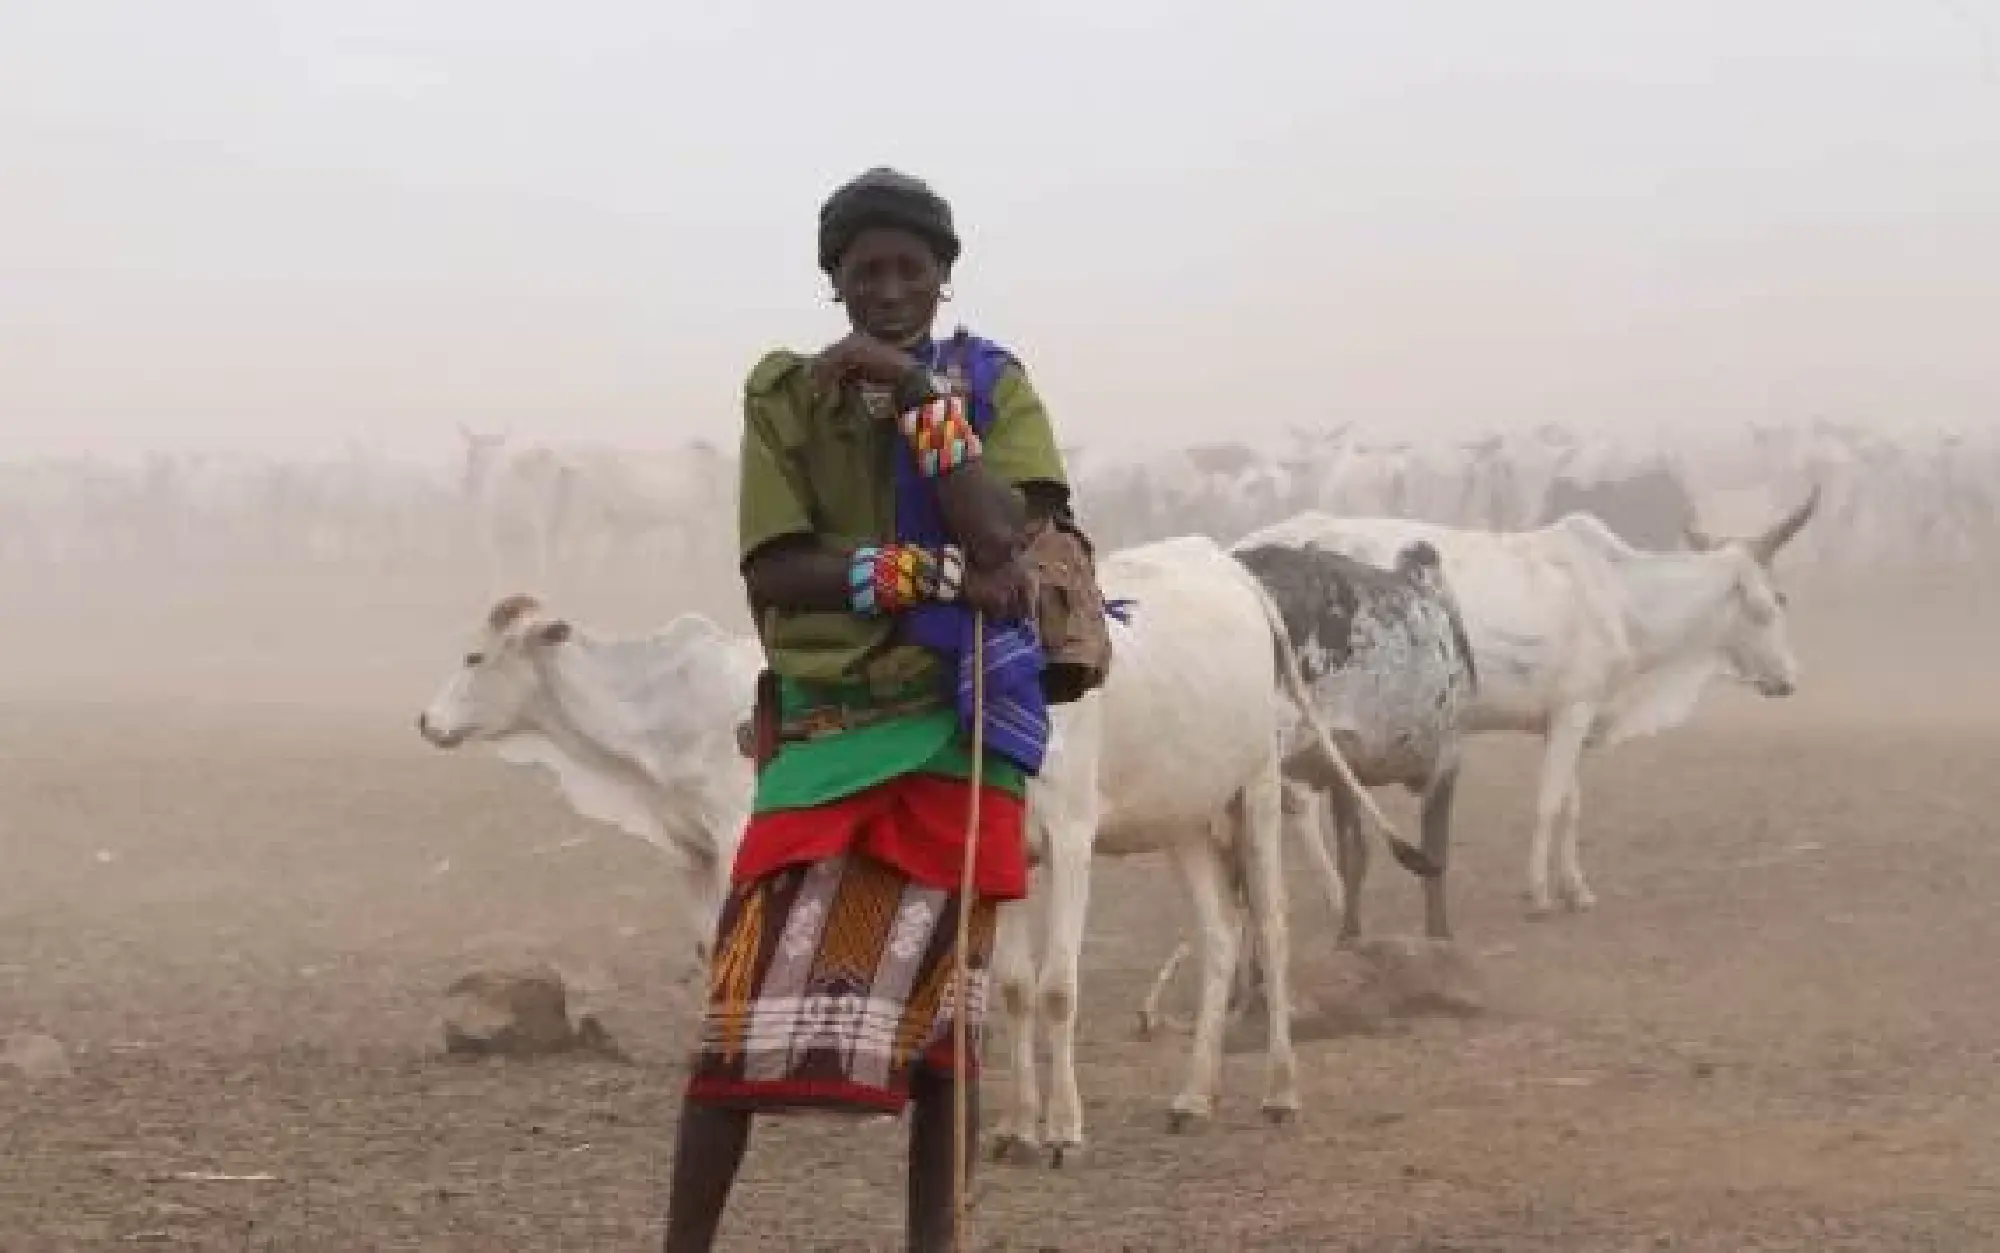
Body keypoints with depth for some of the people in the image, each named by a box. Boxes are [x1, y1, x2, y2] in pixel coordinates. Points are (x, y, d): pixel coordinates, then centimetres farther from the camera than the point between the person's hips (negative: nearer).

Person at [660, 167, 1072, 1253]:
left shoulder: (992, 386, 4)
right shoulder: (786, 394, 2)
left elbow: (1002, 540, -13)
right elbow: (774, 573, -9)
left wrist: (920, 395, -15)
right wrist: (933, 576, -19)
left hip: (962, 729, 1)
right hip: (825, 726, -1)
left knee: (939, 1008, 6)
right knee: (749, 1006, -7)